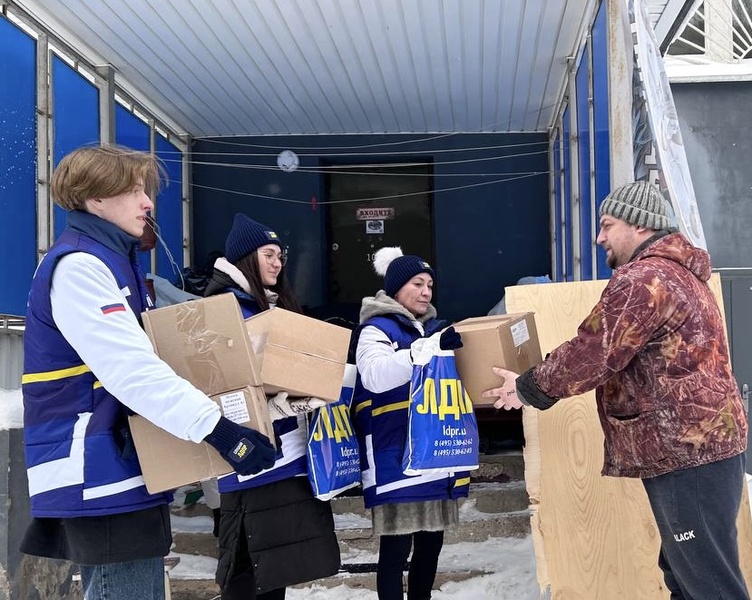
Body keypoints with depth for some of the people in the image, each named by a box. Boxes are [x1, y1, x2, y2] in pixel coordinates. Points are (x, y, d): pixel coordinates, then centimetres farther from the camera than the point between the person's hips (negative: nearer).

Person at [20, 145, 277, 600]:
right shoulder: (78, 265, -16)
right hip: (99, 477, -10)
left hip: (127, 472, 10)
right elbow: (131, 371, -26)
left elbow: (141, 356, 24)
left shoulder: (114, 262, 18)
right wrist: (217, 428, -31)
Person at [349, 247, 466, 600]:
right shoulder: (376, 329, -6)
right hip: (397, 459, -7)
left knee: (431, 541, 14)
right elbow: (376, 375, -26)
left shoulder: (432, 328, 16)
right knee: (396, 546, -4)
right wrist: (427, 347, -33)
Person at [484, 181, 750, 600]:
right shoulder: (678, 273, 19)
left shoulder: (642, 280, -16)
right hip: (697, 445, 11)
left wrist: (529, 388, -2)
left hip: (687, 454, -11)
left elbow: (591, 354, -17)